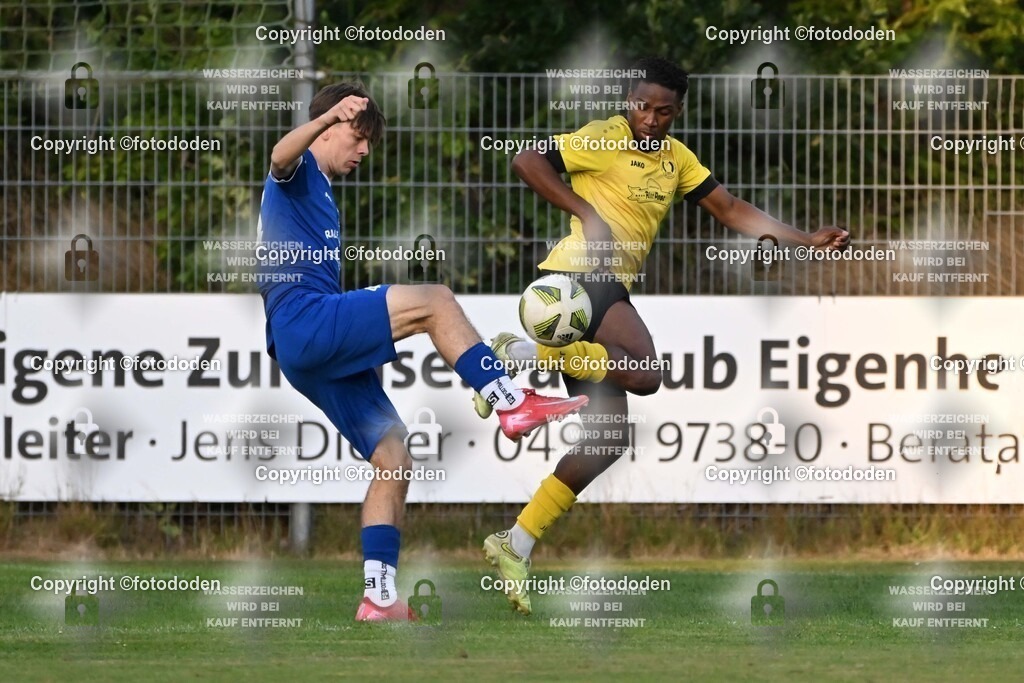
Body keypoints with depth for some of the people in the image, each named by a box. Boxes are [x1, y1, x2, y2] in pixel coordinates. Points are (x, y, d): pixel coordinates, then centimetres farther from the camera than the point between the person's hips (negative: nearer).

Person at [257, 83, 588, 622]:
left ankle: (380, 598, 1)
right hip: (305, 321, -10)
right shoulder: (298, 172, 3)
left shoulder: (324, 197, 32)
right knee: (434, 301, -22)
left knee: (393, 458, 4)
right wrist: (327, 117, -45)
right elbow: (281, 155, -24)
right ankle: (512, 404, -22)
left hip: (322, 353, 10)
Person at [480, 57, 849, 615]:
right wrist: (587, 213, -14)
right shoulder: (603, 140, -5)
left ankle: (516, 547, 5)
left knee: (609, 440, 4)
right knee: (644, 372, -32)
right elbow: (526, 161, -8)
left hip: (608, 290, 9)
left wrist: (807, 241, 12)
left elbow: (731, 210, 20)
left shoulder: (676, 158, 18)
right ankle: (521, 355, -18)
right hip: (578, 274, -8)